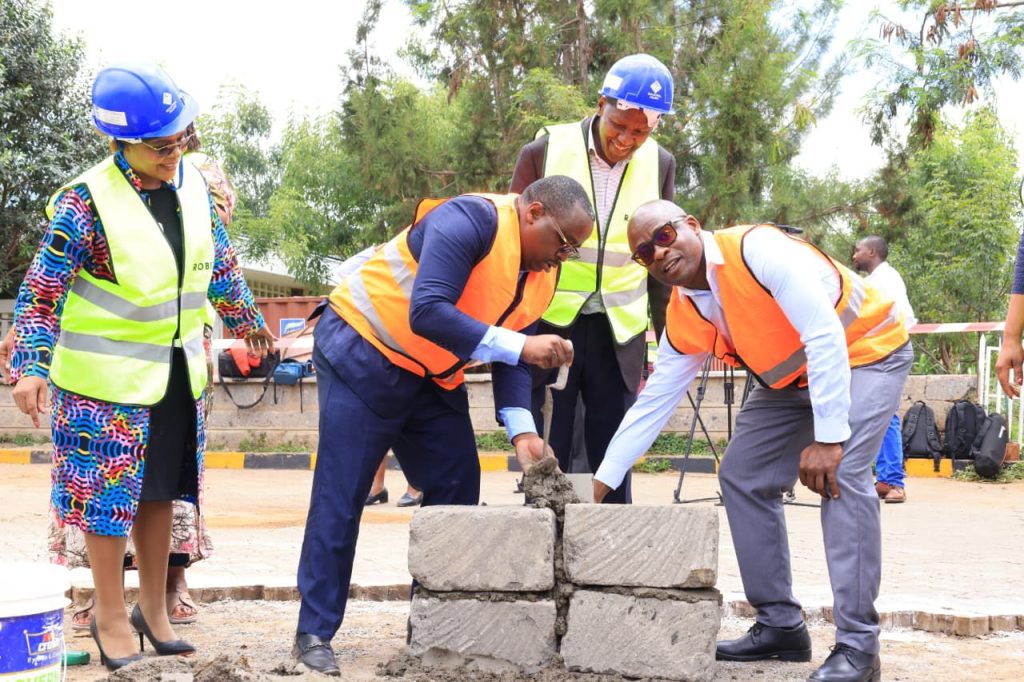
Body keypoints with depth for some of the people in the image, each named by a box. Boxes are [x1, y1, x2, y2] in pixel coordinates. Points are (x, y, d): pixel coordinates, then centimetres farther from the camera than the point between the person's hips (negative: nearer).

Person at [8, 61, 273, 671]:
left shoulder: (192, 184, 0)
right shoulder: (87, 202, -18)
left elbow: (219, 262, 17)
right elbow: (42, 289, -15)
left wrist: (246, 318, 28)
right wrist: (31, 367, -23)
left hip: (177, 369, 6)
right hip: (109, 375, -6)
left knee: (159, 490, 15)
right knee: (110, 492, 3)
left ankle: (155, 609, 28)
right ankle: (111, 616, 18)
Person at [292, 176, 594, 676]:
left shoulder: (541, 276, 2)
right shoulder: (470, 221, -25)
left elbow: (510, 358, 3)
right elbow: (427, 313, -35)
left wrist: (521, 430, -12)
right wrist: (517, 347, -37)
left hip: (431, 379, 9)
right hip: (362, 354, -9)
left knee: (458, 486, 4)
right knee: (340, 496, -7)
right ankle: (314, 633, 0)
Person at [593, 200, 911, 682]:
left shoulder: (756, 249, -29)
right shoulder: (684, 316, -5)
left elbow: (826, 335, -33)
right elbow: (653, 401, 2)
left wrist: (828, 436, -35)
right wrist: (603, 480, -1)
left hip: (864, 353, -8)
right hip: (789, 378, 8)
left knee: (841, 474, -26)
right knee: (742, 477, 3)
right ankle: (780, 625, 11)